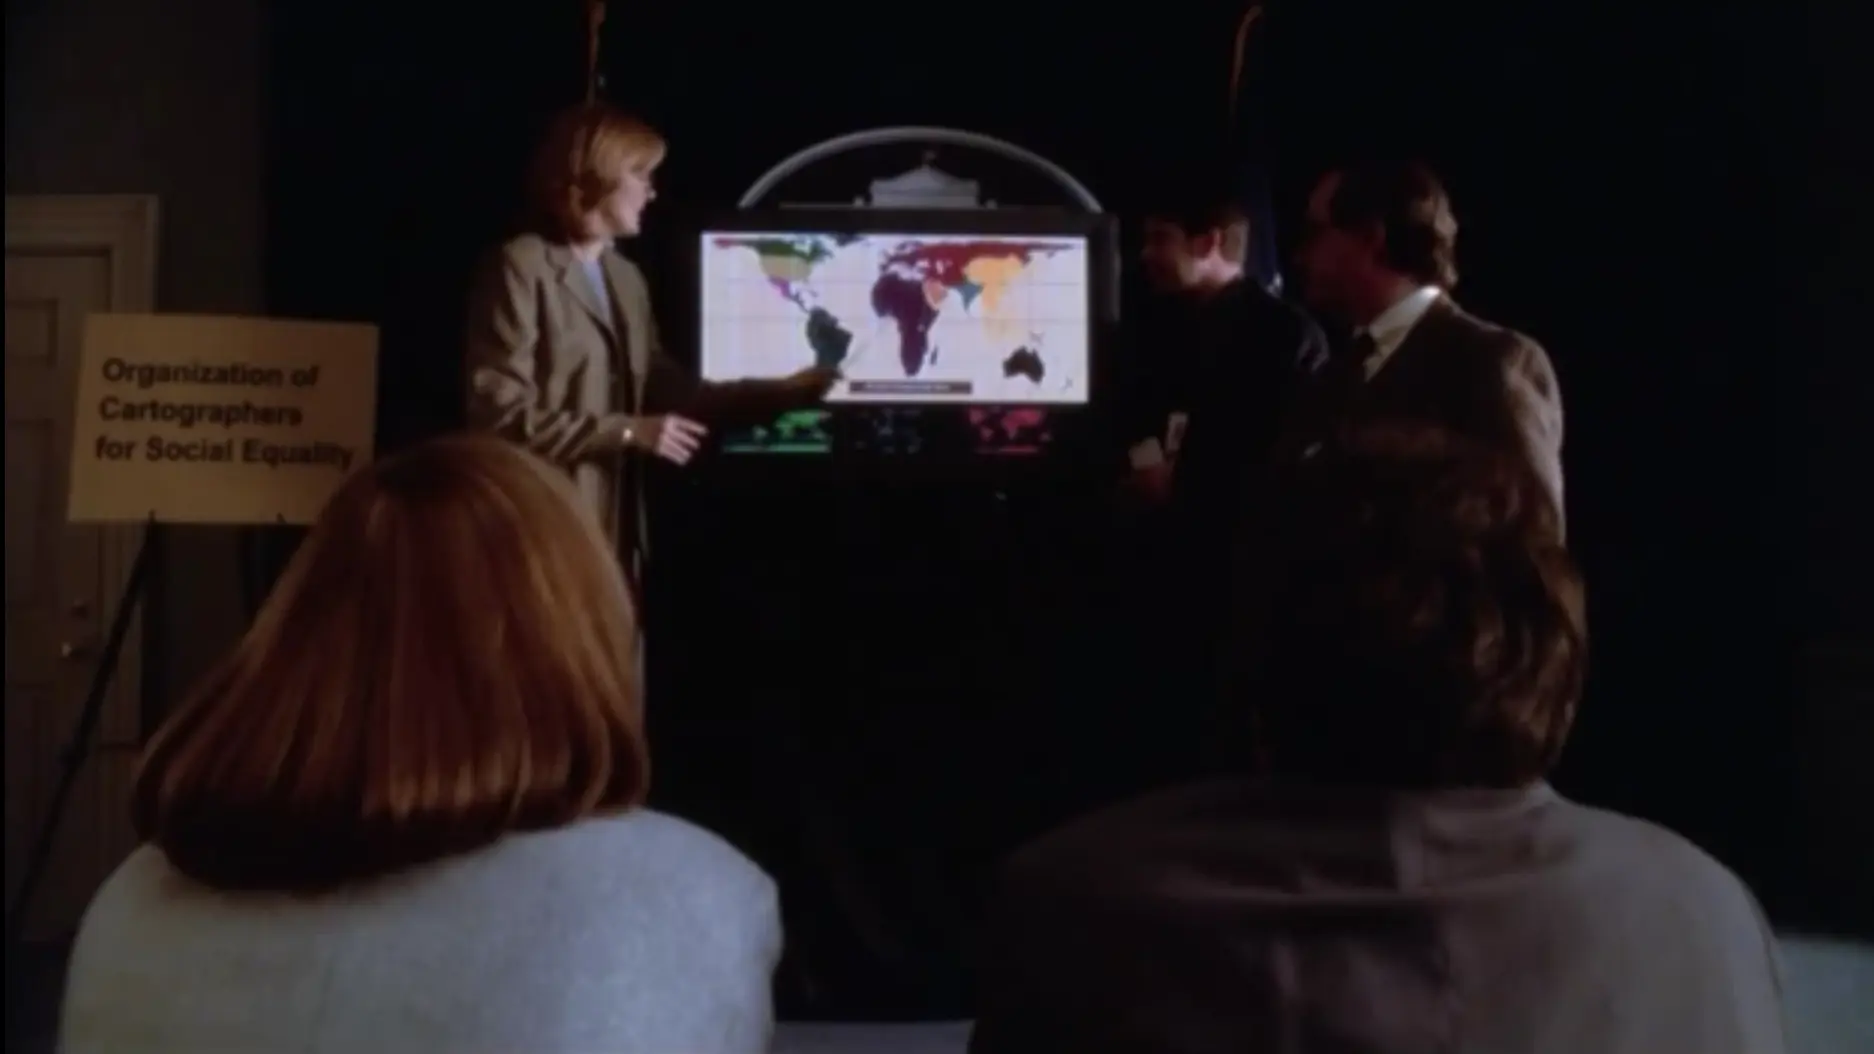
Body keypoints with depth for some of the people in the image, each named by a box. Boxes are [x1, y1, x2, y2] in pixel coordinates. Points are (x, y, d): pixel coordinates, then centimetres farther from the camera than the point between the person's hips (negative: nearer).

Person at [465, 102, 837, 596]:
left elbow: (664, 388, 19)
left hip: (614, 527, 8)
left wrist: (786, 391, 15)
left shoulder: (625, 277, 16)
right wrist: (628, 431, -16)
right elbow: (502, 413, -15)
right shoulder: (522, 268, -9)